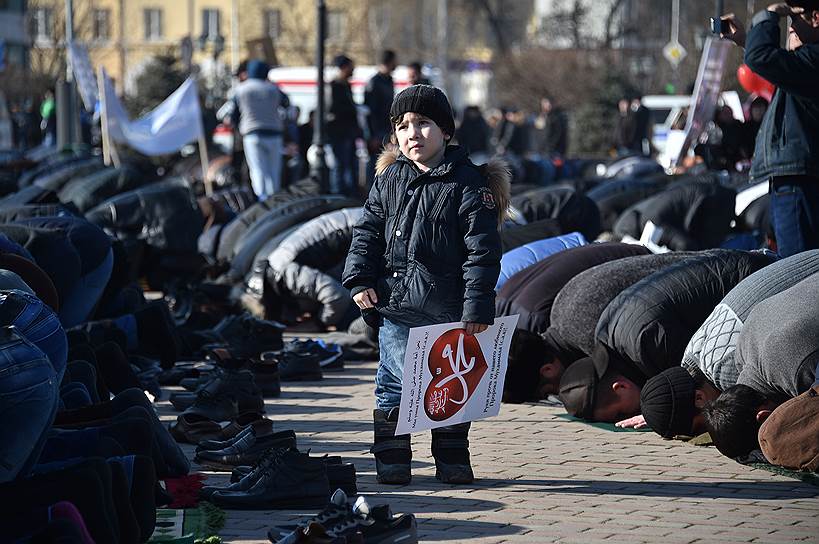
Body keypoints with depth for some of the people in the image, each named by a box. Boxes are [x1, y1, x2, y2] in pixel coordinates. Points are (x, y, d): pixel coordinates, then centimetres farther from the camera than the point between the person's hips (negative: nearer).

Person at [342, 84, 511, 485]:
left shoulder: (468, 184, -6)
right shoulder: (388, 180, 7)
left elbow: (483, 250, -9)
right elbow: (368, 233, 13)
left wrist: (478, 305, -13)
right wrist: (360, 279, -1)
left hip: (448, 310, -2)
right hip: (395, 305, 2)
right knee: (394, 384, 4)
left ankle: (452, 460, 21)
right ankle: (391, 460, 15)